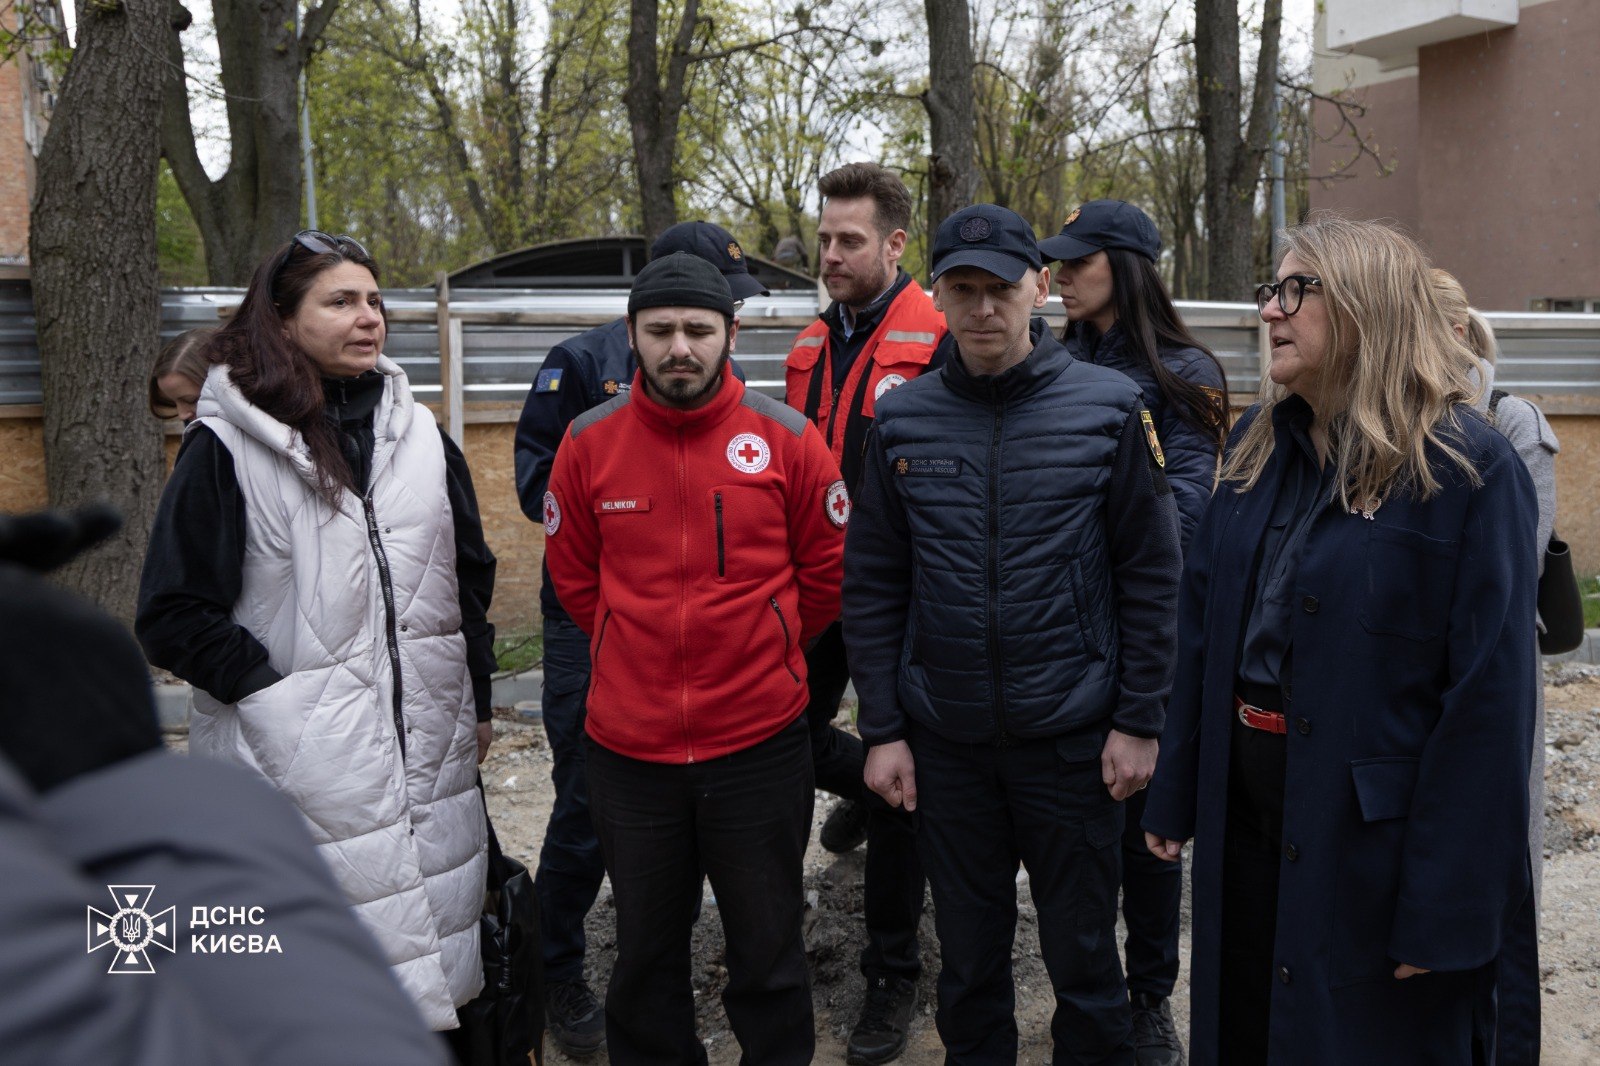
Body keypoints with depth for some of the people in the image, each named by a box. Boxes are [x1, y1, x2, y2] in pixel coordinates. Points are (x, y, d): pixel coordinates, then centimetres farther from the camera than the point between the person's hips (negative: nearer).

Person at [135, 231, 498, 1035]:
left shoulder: (419, 436, 9)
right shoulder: (226, 447, -6)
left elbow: (471, 577, 16)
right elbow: (173, 615, -6)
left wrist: (476, 699, 13)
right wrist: (271, 693, -13)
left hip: (431, 750, 5)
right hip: (298, 759, -4)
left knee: (430, 954, 13)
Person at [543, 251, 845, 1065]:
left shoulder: (785, 438, -6)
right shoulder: (589, 442, -2)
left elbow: (828, 570, 5)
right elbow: (574, 577, 10)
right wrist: (638, 658, 11)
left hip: (759, 744, -1)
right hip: (627, 747, 2)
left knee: (767, 950, 14)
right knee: (645, 949, 19)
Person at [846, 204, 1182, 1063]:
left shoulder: (1109, 408, -5)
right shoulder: (900, 422, 0)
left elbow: (1150, 574, -3)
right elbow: (872, 587, 2)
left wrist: (1138, 720, -5)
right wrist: (882, 729, -1)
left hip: (1073, 735, -1)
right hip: (945, 739, 2)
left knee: (1083, 957, 12)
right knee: (969, 957, 16)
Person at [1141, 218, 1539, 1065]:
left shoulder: (1468, 470, -15)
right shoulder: (1259, 442, 4)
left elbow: (1487, 699, -17)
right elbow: (1202, 621, 6)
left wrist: (1446, 908, -17)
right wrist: (1176, 794, 6)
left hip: (1372, 829, -5)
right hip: (1244, 805, 6)